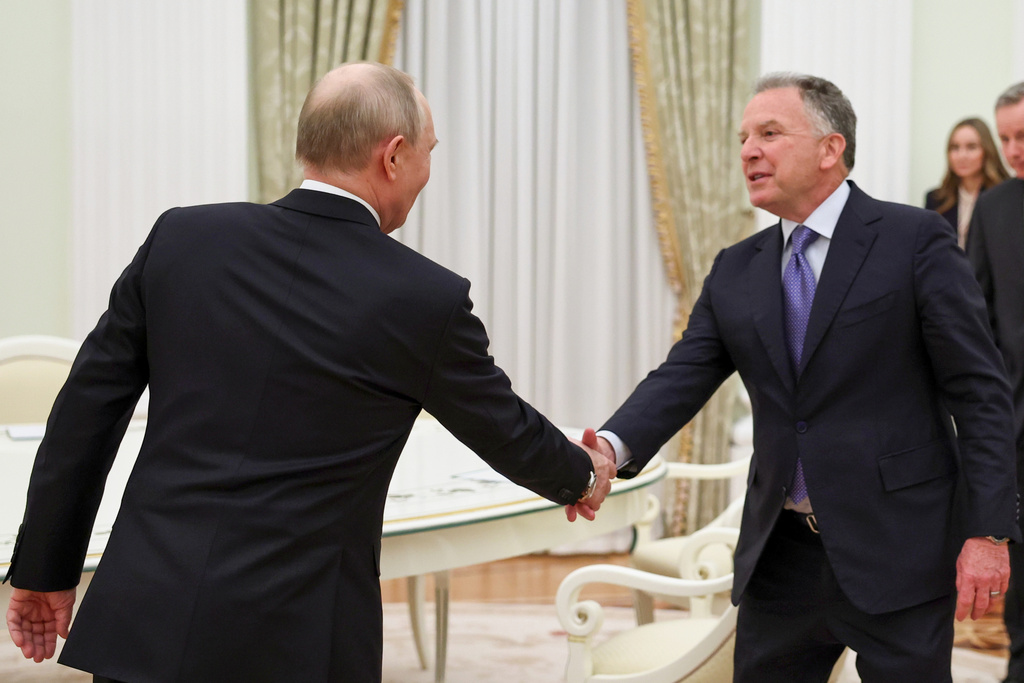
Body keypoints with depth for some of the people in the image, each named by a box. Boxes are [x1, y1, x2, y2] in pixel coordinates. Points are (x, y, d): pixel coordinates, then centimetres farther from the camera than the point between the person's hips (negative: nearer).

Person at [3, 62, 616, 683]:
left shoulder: (183, 237, 0)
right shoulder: (428, 301, -7)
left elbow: (87, 411, 4)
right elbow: (505, 430, 9)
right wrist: (582, 477, 31)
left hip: (144, 616, 3)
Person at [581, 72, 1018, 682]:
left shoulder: (916, 241, -6)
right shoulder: (735, 272, 10)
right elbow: (682, 379, 0)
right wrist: (614, 445, -20)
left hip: (896, 551, -5)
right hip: (781, 555, 5)